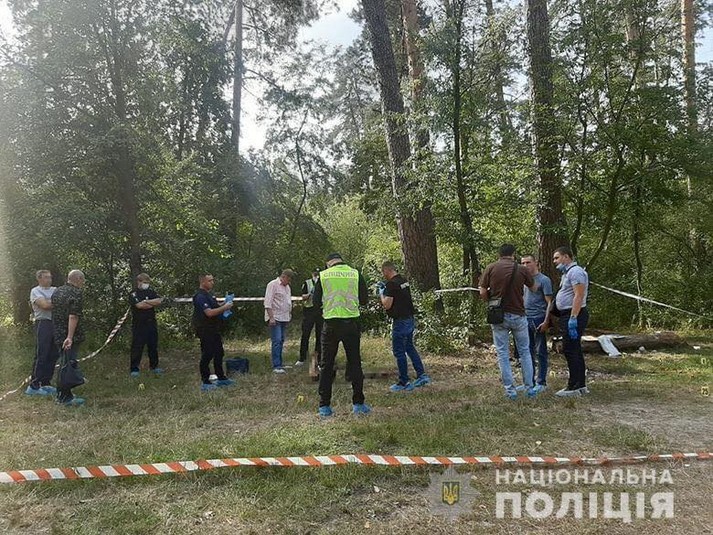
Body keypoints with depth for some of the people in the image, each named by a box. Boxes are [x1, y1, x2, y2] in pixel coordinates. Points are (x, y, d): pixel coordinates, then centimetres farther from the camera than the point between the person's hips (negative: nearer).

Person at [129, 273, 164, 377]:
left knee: (153, 346, 11)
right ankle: (134, 368, 6)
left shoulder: (151, 292, 11)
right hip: (139, 325, -5)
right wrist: (153, 303, -6)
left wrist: (146, 302, -14)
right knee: (137, 347, -2)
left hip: (151, 323, 5)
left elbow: (159, 301, -5)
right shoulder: (133, 295, -3)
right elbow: (139, 305, -19)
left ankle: (154, 366, 22)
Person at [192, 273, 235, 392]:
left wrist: (223, 305, 8)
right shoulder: (200, 296, -19)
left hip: (214, 330, 10)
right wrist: (224, 308, -19)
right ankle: (205, 383, 5)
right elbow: (209, 313, -28)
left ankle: (221, 378, 27)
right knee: (207, 356, -3)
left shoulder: (209, 294, 14)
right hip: (206, 332, -10)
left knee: (219, 354, 16)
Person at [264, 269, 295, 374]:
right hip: (275, 318, -8)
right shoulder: (273, 285, -8)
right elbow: (268, 303, -14)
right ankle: (276, 366, -13)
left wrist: (289, 316, 22)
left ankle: (279, 364, 15)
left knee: (281, 341, 9)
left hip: (284, 318, 8)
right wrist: (271, 317, -19)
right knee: (277, 341, -13)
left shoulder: (287, 287, 18)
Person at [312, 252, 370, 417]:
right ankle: (358, 404, 13)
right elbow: (364, 300, 4)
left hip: (331, 324, 0)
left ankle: (324, 406, 10)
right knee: (354, 363, 10)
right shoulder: (356, 274, 1)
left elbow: (316, 301, 3)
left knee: (327, 365, 8)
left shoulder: (323, 275, 1)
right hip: (351, 323, 0)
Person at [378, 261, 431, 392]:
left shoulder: (392, 284, -18)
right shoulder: (404, 280, 10)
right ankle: (422, 375, 19)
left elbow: (387, 305, -20)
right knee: (410, 348, 20)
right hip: (410, 319, 9)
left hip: (400, 322, -9)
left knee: (399, 352, 1)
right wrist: (384, 287, 19)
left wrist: (381, 293, -3)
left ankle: (404, 382, 8)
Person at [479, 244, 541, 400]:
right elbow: (533, 288, 13)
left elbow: (483, 292, -5)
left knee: (503, 354, 7)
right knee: (524, 352, 14)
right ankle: (530, 388, 18)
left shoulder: (491, 268, -2)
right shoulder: (521, 269, -1)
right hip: (518, 315, 0)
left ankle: (510, 390, 8)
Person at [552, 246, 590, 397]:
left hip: (574, 315, -11)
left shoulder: (575, 271, -12)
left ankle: (574, 387, -6)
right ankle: (581, 385, 20)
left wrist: (573, 319, -26)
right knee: (575, 351, 13)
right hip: (568, 316, 11)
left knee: (570, 351, -9)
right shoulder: (567, 273, 21)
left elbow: (579, 296, -21)